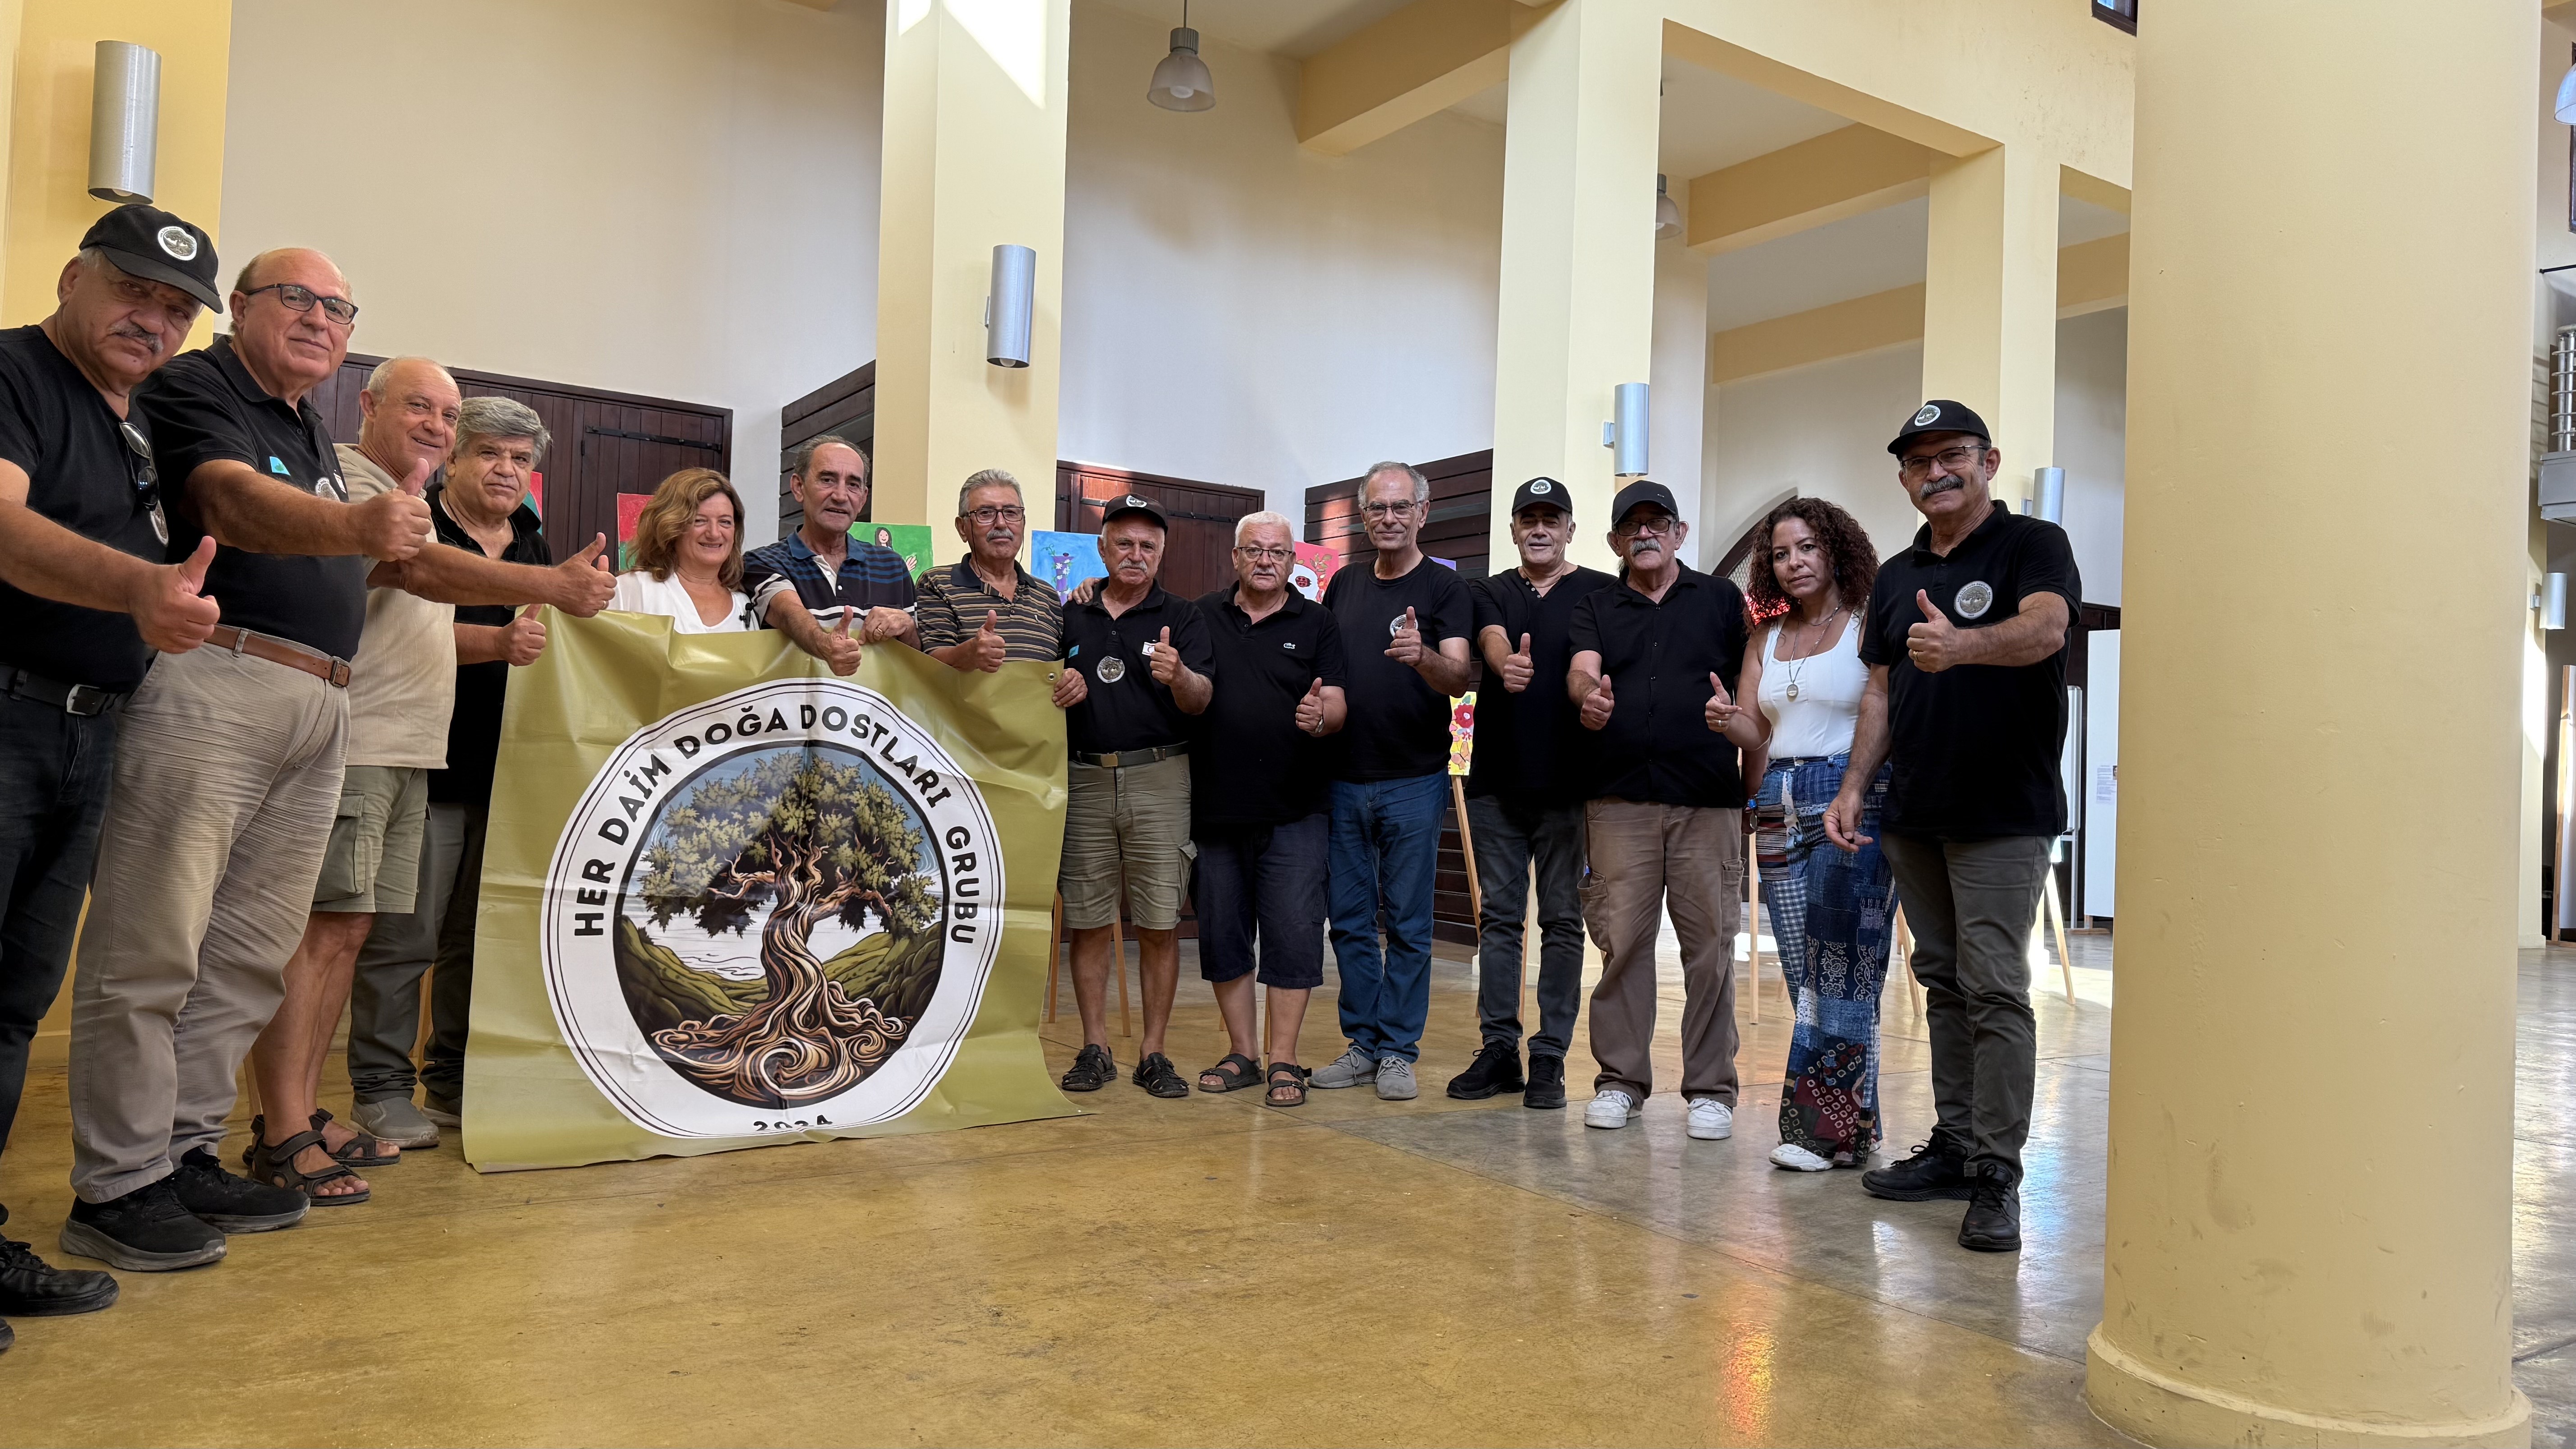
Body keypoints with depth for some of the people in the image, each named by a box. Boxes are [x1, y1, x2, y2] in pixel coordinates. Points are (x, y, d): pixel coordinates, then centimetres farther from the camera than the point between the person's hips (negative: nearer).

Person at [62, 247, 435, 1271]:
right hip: (210, 689, -8)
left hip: (318, 706, 8)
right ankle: (116, 1185, 1)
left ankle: (186, 1154, 18)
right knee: (154, 947, -5)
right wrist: (355, 526, -38)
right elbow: (234, 501, -22)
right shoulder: (192, 390, -1)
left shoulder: (312, 433, 25)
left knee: (250, 954, 9)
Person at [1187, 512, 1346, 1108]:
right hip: (1217, 807, 2)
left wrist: (1320, 715, -25)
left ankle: (1283, 1061, 7)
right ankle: (1242, 1053, 21)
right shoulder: (1203, 617, 9)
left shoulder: (1316, 624, 4)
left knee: (1293, 933, -3)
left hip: (1294, 811, -2)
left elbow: (1337, 705, -3)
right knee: (1221, 933, 8)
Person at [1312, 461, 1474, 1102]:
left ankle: (1398, 1052, 10)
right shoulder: (1344, 586, 12)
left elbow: (1461, 677, -15)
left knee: (1408, 923, 1)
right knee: (1350, 920, 8)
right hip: (1344, 778, 5)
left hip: (1414, 782, -4)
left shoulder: (1445, 588, -2)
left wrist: (1423, 657, -35)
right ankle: (1363, 1044, 18)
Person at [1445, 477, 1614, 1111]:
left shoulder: (1601, 593, 6)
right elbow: (1491, 640, -11)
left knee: (1562, 921, 3)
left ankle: (1550, 1057, 10)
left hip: (1569, 781, -2)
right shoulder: (1488, 594, 10)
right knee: (1499, 917, 7)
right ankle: (1498, 1049, 14)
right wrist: (1506, 665, -35)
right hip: (1496, 779, 2)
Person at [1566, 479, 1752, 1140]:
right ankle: (1621, 1079, 12)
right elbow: (1580, 671, -4)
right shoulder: (1596, 609, 14)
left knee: (1710, 944, 0)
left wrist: (1738, 721, -8)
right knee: (1622, 941, 1)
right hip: (1620, 800, 1)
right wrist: (1589, 697, -26)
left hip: (1709, 800, -1)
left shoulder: (1722, 600, 13)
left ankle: (1710, 1088, 9)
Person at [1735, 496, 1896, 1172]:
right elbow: (1751, 735, 12)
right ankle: (1842, 1123, 13)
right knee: (1804, 971, 5)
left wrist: (1858, 800, -20)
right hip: (1779, 810, 6)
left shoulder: (1869, 628, 0)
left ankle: (1830, 1126, -2)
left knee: (1838, 966, -8)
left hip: (1853, 804, -5)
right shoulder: (1765, 641, 16)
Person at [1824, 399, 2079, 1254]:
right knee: (1943, 984, 12)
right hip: (1913, 816, 6)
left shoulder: (2033, 546, -3)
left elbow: (2045, 627, -24)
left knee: (1994, 990, -7)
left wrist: (1960, 644, -43)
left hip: (2003, 814, -6)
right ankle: (1954, 1147, 20)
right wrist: (1853, 789, 8)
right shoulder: (1896, 577, 16)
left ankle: (1997, 1175, -1)